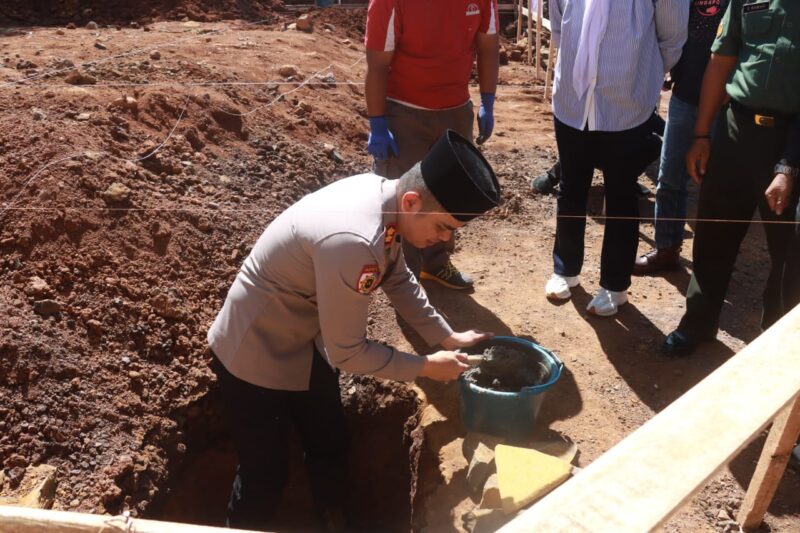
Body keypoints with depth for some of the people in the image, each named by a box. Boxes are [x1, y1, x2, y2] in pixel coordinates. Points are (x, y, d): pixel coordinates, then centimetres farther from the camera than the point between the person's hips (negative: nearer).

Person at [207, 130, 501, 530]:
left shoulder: (382, 197, -12)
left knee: (331, 449, 23)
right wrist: (426, 367, -16)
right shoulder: (353, 242, -39)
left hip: (307, 344, 9)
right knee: (265, 475, 9)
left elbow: (399, 280, 7)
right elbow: (348, 351, -27)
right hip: (256, 355, -8)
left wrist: (447, 337, 3)